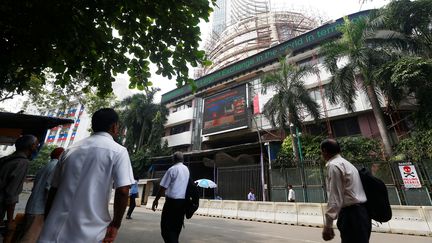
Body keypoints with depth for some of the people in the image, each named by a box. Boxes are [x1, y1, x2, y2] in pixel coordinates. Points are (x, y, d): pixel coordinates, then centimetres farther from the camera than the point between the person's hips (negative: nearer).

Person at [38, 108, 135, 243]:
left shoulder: (70, 150, 7)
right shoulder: (118, 151, -9)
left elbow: (53, 189, 12)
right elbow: (123, 191, -17)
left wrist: (47, 223, 22)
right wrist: (115, 224, -4)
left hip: (55, 231, 5)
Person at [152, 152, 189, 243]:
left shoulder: (172, 169, -9)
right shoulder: (187, 170, 10)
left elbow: (163, 187, -9)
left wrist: (156, 200, -1)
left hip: (172, 200, -7)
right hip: (183, 201, 7)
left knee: (166, 226, -2)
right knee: (176, 226, 18)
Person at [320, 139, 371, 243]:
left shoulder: (333, 165, -12)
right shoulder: (346, 164, 18)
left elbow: (335, 197, -17)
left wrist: (327, 224, -16)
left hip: (351, 214, -10)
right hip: (360, 212, 10)